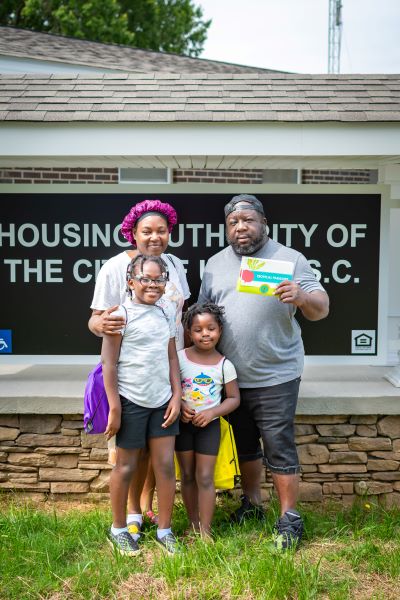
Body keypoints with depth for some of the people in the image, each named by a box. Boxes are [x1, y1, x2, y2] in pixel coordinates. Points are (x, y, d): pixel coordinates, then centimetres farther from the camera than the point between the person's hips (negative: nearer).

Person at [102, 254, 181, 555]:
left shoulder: (167, 316, 7)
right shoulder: (122, 314, -10)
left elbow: (172, 359, 11)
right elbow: (109, 363, -11)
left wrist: (177, 397, 4)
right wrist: (114, 408, -12)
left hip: (163, 402, 5)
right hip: (131, 402, -5)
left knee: (166, 465, 6)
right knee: (126, 466, 9)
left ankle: (165, 529, 22)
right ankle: (119, 528, 28)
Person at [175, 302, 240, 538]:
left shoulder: (224, 365, -7)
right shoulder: (180, 358, -5)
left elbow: (234, 398, -3)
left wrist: (212, 412, -17)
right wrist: (179, 405, -17)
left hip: (209, 425, -1)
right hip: (183, 423, 2)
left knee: (205, 477, -1)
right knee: (187, 476, 11)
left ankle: (205, 530, 8)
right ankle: (193, 525, 25)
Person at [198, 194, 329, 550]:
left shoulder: (289, 259, -5)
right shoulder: (215, 264, 7)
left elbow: (321, 309, -9)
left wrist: (302, 297, -31)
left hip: (276, 376, -4)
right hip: (231, 376, 4)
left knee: (279, 448, 1)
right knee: (244, 445, 18)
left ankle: (289, 518, 18)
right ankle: (252, 503, 38)